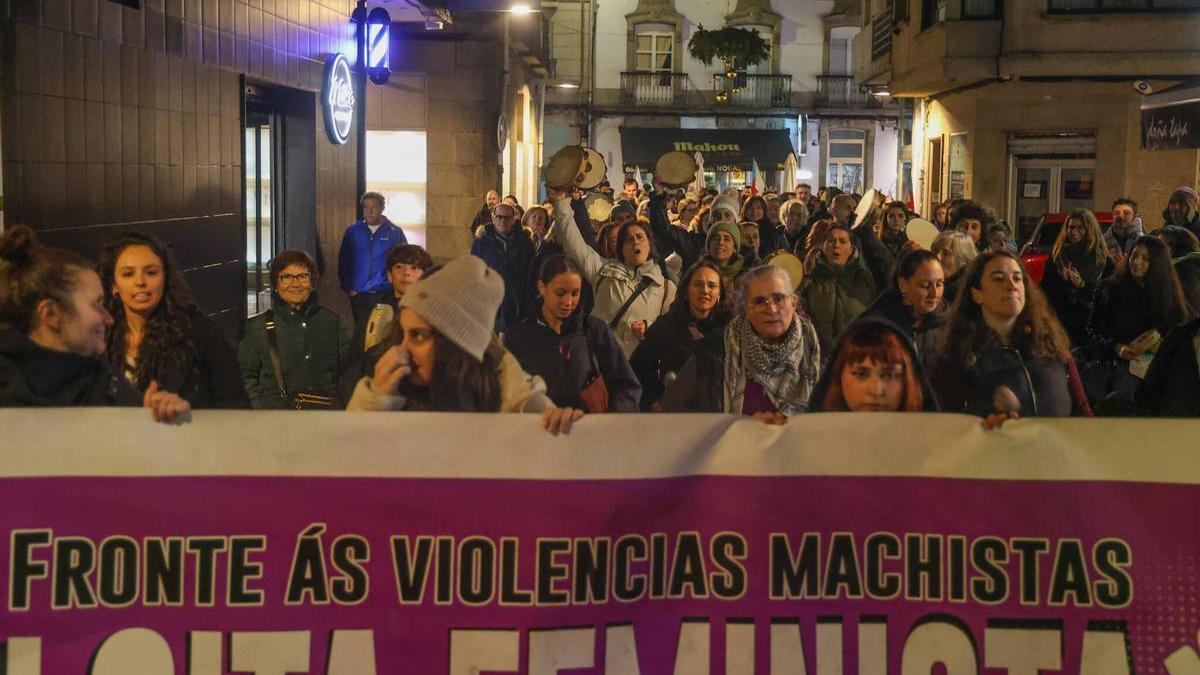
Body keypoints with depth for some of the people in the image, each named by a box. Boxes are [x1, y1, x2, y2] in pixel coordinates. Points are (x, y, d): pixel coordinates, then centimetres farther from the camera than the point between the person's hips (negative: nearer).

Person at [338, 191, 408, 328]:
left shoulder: (395, 233, 3)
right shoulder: (352, 232, 7)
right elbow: (343, 263, 11)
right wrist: (348, 288, 2)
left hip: (387, 296, -1)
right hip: (359, 296, 1)